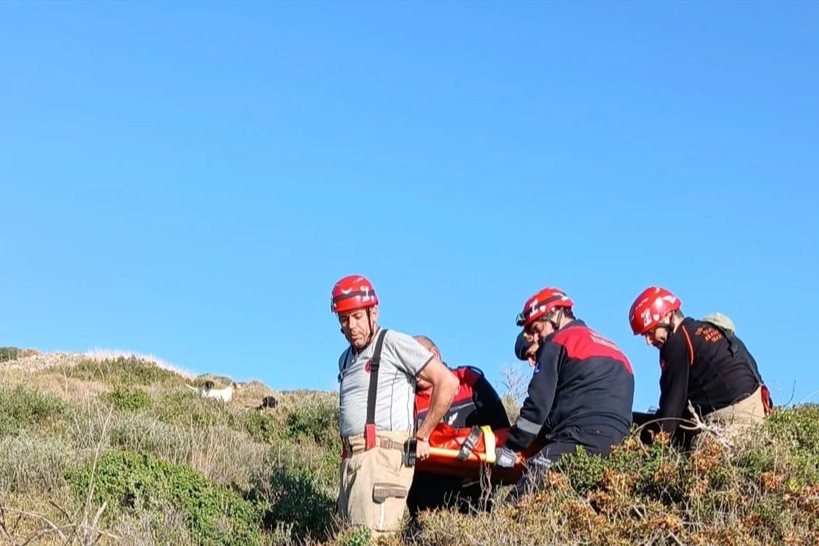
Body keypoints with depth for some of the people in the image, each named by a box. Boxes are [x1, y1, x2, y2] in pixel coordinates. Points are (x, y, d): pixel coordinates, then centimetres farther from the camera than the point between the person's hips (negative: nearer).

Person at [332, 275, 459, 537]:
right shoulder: (346, 359, 22)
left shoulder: (393, 343, -3)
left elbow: (448, 382, -7)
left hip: (381, 456, -9)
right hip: (350, 459, 9)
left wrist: (421, 436, -3)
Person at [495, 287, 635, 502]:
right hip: (616, 441, 8)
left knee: (522, 499, -16)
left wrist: (511, 448, 4)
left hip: (580, 437, -8)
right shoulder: (612, 348, 31)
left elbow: (539, 401, -1)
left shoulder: (559, 342, 7)